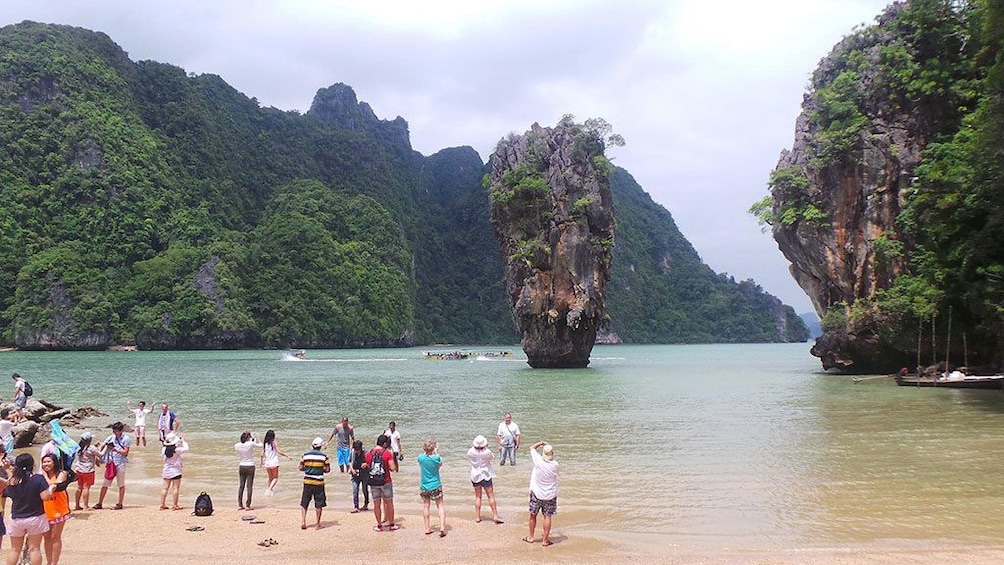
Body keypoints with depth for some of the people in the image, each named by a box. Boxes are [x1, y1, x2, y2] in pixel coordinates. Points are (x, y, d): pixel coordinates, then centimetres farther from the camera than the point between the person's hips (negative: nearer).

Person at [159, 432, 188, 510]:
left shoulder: (164, 449, -5)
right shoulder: (176, 450, -18)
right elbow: (186, 448, -5)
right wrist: (183, 440, 6)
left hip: (166, 470, 5)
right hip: (175, 471, -5)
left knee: (165, 488, 10)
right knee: (176, 488, 0)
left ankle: (162, 504, 13)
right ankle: (175, 505, 0)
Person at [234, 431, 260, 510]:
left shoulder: (237, 445, -5)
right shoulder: (251, 444, -16)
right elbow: (260, 445, 0)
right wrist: (255, 438, 13)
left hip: (241, 466, 4)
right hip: (250, 467, -4)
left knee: (241, 486, 12)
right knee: (249, 486, 1)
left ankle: (240, 505, 14)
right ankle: (248, 505, 1)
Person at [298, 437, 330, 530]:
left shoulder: (305, 455, 1)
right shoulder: (324, 456, -5)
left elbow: (301, 468, 3)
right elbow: (327, 470, -4)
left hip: (307, 481, 2)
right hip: (318, 482, -2)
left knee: (304, 502, 13)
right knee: (319, 504, 7)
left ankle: (303, 521, 4)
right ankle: (318, 524, 10)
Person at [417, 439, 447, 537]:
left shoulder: (421, 458, -11)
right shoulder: (437, 458, -15)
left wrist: (425, 452, 11)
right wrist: (436, 453, 9)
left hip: (424, 486, 2)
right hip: (436, 485, -2)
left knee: (426, 506, 13)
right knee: (440, 506, 6)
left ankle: (427, 528, 18)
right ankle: (442, 527, -7)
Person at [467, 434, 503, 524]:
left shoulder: (471, 452, -13)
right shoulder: (487, 452, -19)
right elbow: (492, 457, 2)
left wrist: (473, 446, 7)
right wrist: (486, 448, 3)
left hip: (475, 476, 2)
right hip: (486, 476, -2)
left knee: (478, 496, 13)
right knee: (491, 496, 5)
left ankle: (477, 516, 13)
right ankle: (495, 515, 4)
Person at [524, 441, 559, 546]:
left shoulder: (538, 461, -15)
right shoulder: (555, 465, -12)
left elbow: (532, 448, 0)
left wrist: (542, 443, 13)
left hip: (536, 493, 0)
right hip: (550, 495, 1)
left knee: (533, 515, 14)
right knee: (547, 517, 6)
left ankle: (531, 537, 27)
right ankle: (545, 540, 9)